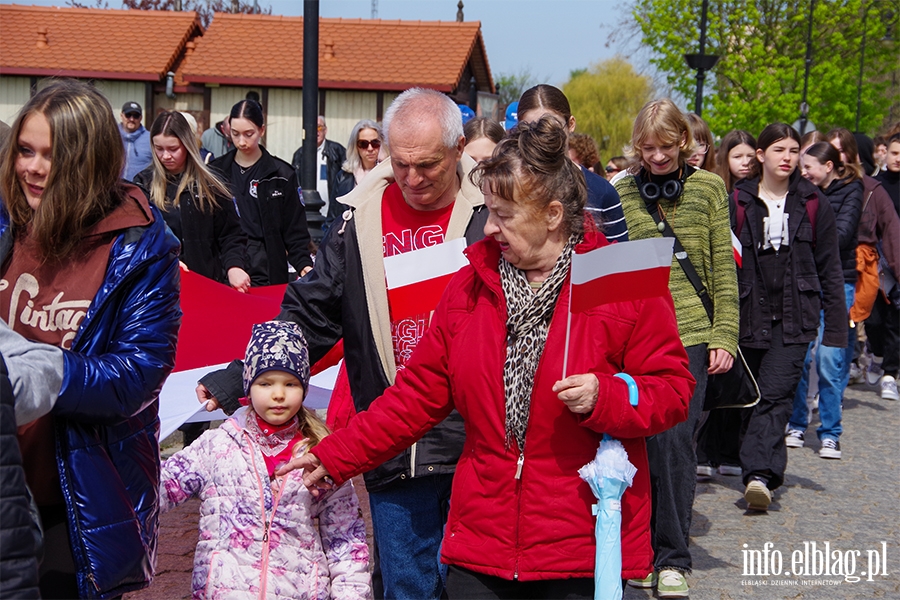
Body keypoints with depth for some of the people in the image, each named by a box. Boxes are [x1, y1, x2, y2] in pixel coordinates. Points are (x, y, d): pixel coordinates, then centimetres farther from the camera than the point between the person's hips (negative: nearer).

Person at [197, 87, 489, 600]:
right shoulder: (361, 221, 6)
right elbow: (308, 317, 10)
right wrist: (238, 377, 0)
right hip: (394, 455, 3)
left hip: (480, 444, -3)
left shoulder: (495, 213, -3)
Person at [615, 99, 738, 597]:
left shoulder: (707, 188, 4)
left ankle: (673, 559, 4)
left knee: (675, 439, -7)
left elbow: (722, 269, 4)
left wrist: (724, 336, -1)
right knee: (641, 443, 4)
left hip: (689, 333, -1)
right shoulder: (621, 193, 6)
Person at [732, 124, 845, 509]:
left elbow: (829, 269, 8)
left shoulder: (813, 204, 7)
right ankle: (767, 470, 24)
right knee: (753, 397, 8)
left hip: (794, 319, -1)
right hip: (749, 315, 2)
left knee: (775, 395, -15)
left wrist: (836, 325, 3)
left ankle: (759, 474, -24)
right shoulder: (738, 203, 5)